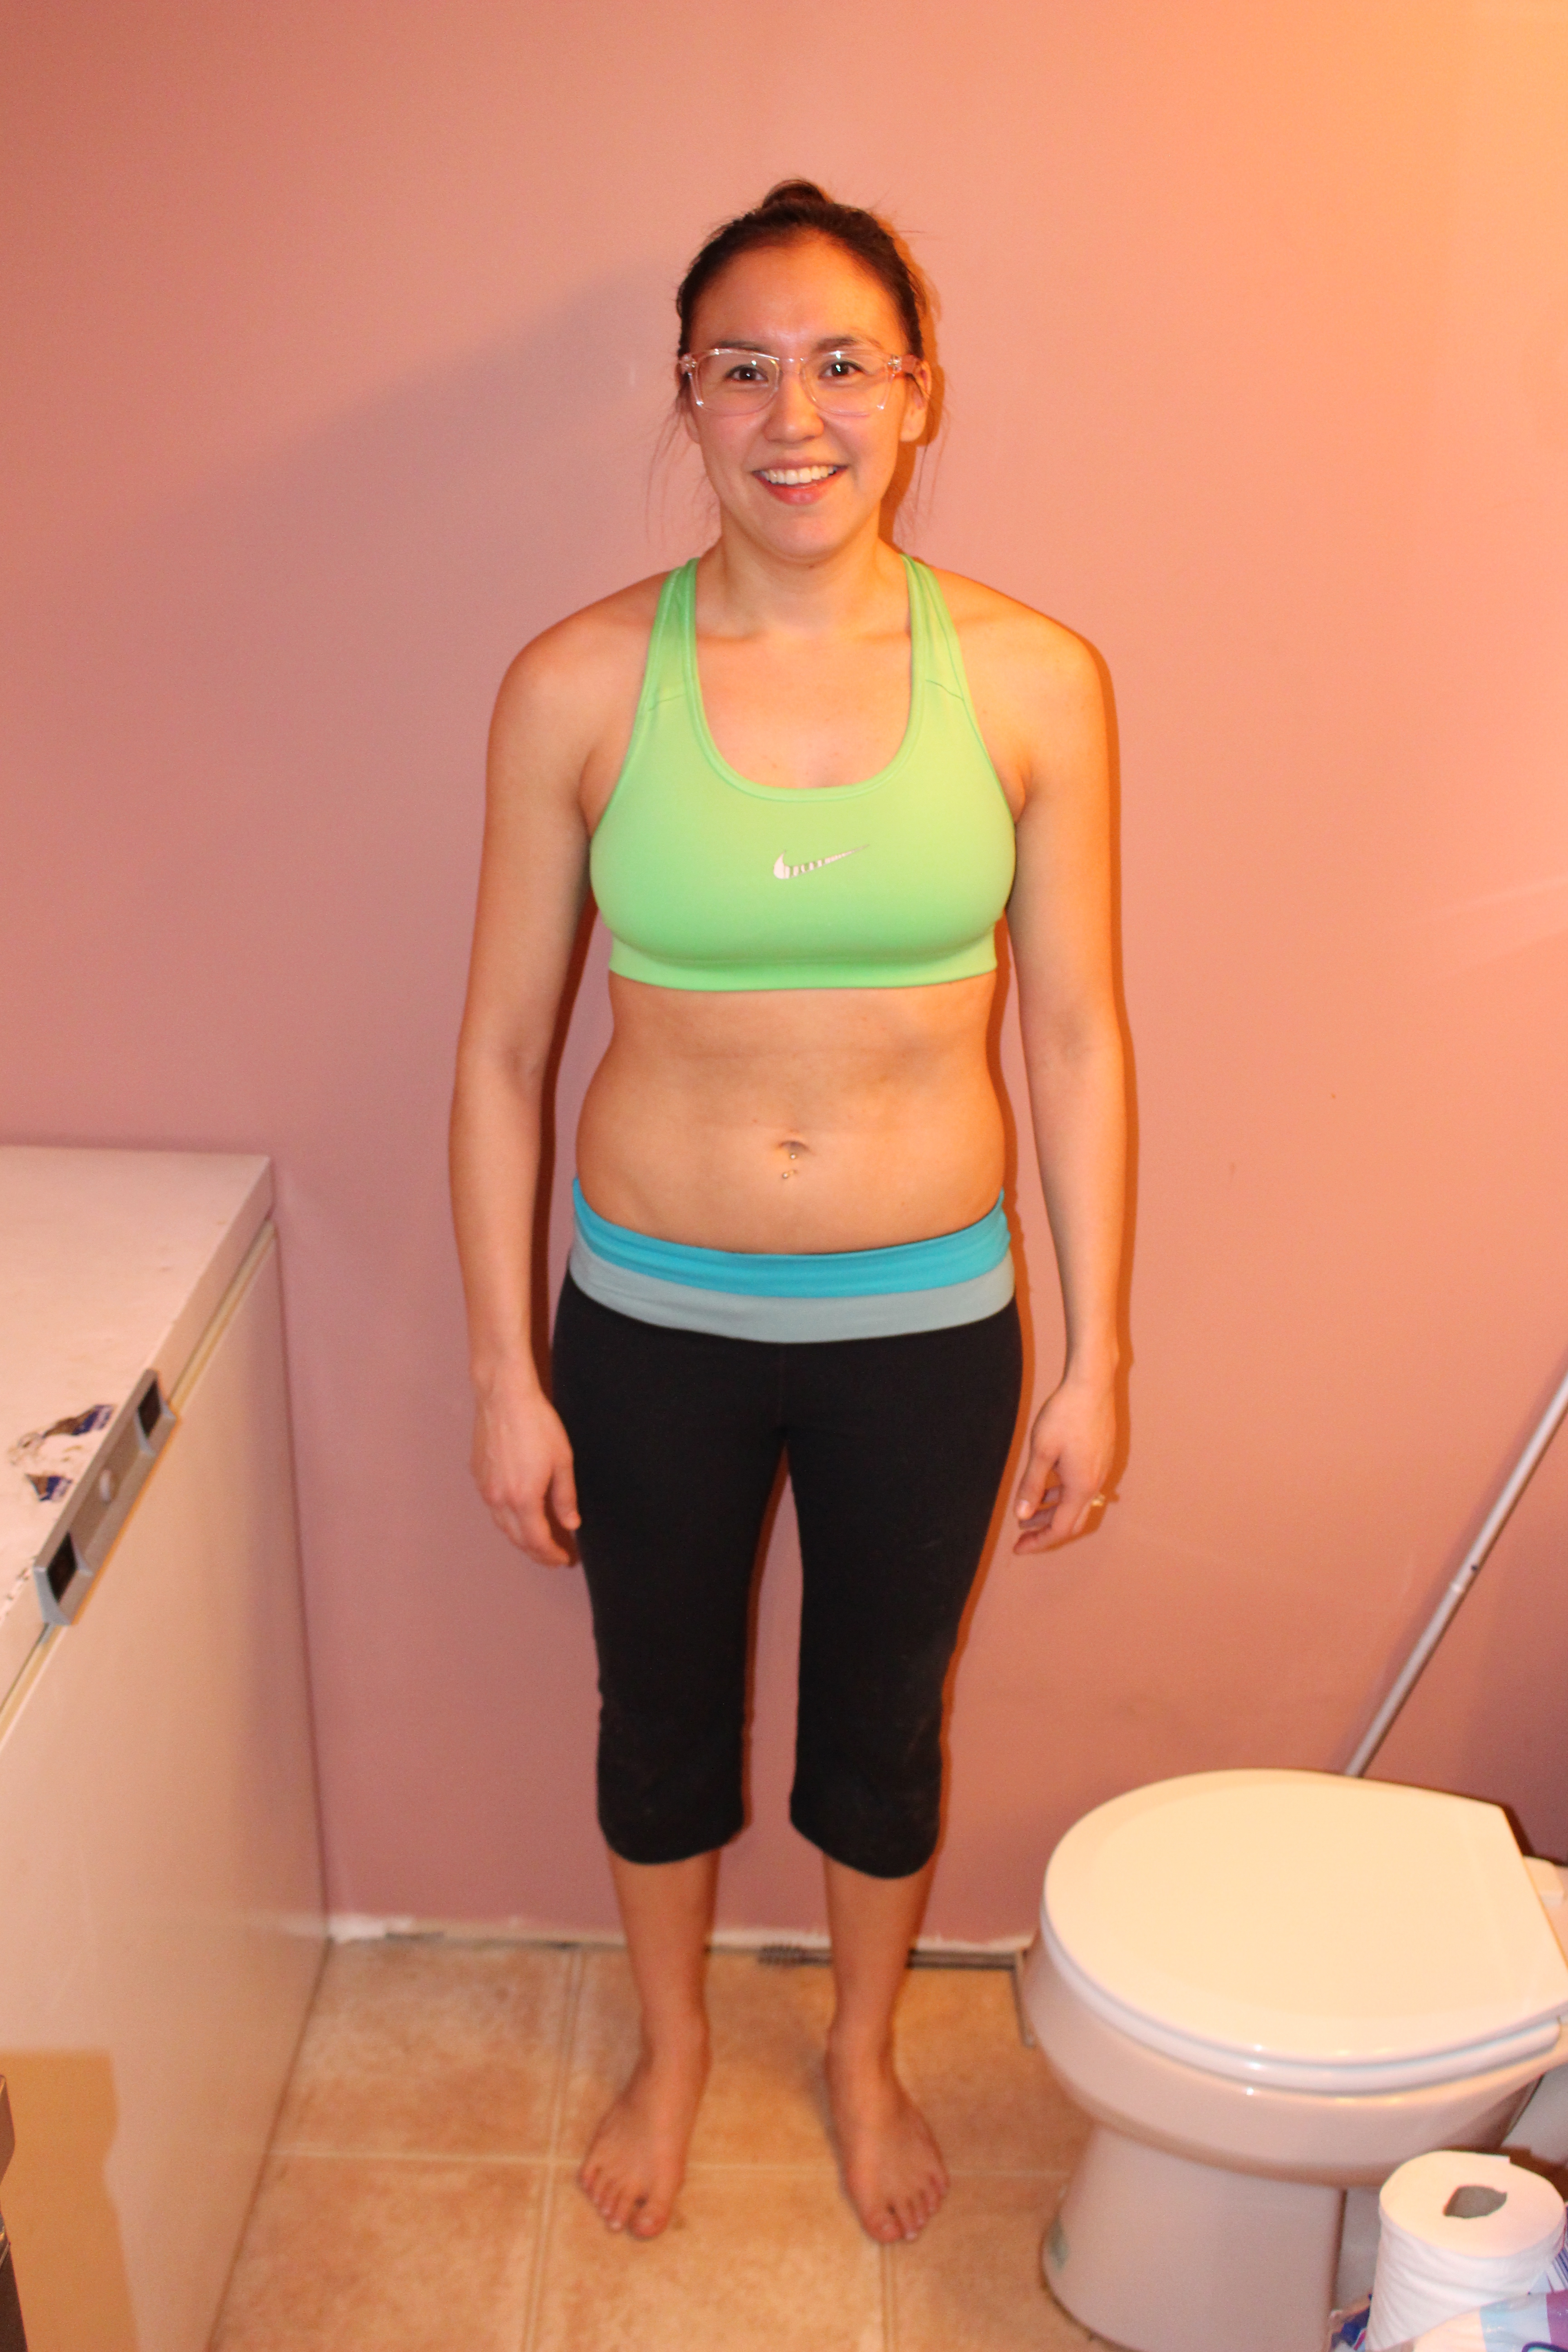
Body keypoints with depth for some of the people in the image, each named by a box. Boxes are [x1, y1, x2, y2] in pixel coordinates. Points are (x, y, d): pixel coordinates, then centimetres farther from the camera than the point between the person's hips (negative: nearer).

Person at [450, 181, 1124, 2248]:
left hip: (927, 1319, 0)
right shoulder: (580, 685, -11)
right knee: (663, 1710, 21)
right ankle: (672, 2044, 51)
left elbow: (1074, 1034, -3)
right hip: (654, 1315, 0)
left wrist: (1094, 1358, -1)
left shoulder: (1032, 681, -10)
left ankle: (864, 2052, 51)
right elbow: (502, 1048, -5)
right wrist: (503, 1376, -3)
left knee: (881, 1722, 20)